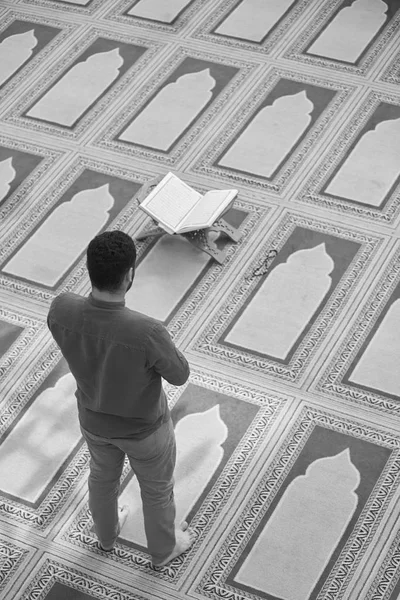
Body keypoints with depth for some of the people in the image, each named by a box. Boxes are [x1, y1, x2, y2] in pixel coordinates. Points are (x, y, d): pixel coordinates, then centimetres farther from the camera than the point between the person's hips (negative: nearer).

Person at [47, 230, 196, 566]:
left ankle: (107, 535, 63)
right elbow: (180, 376, -21)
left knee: (103, 476, 35)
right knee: (157, 489, 28)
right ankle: (164, 549, 56)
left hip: (93, 420, 4)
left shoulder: (62, 310, -30)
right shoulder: (148, 333, -42)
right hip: (145, 429, -4)